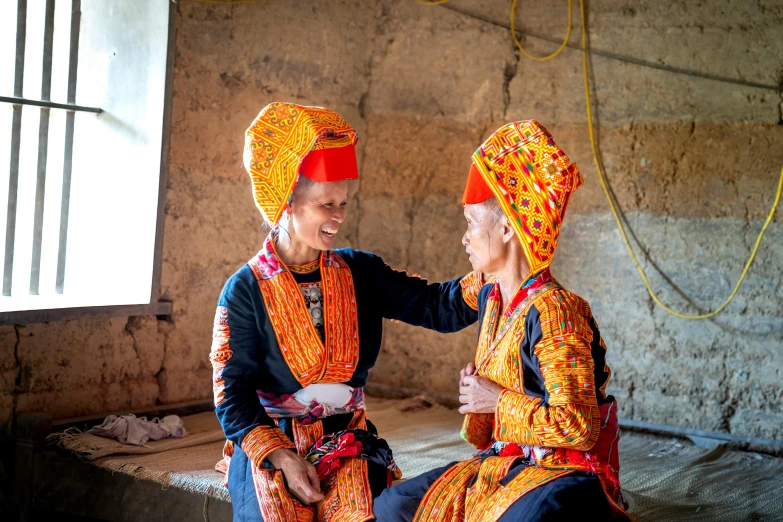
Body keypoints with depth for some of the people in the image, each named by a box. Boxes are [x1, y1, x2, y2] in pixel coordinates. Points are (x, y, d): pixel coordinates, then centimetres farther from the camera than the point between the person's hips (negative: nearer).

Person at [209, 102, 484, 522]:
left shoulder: (360, 273, 5)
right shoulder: (246, 290, -4)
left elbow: (436, 307, -4)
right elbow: (232, 393, -6)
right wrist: (281, 457, -16)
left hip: (346, 440, 2)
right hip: (268, 443, -2)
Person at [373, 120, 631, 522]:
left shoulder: (553, 311, -20)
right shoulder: (490, 298, 6)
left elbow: (579, 428, -25)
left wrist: (497, 399, -16)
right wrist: (473, 390, 8)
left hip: (564, 469, -8)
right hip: (502, 462, 8)